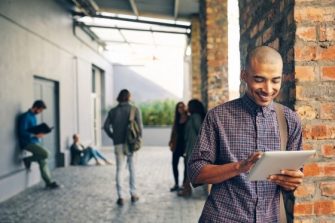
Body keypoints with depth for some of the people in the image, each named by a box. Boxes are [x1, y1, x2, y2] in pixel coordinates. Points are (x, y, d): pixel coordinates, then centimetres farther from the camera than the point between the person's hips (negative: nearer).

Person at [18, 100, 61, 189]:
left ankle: (49, 182, 4)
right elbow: (22, 133, -22)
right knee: (45, 153, -25)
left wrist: (40, 133, 4)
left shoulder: (33, 116, 15)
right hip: (27, 143, -9)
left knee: (43, 160, 2)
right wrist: (35, 135, -26)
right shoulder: (25, 116, -15)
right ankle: (28, 160, -4)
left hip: (34, 142, 9)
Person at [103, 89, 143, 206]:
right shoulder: (134, 109, -2)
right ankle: (133, 194, 17)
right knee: (132, 168, 13)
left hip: (118, 144, 1)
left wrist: (113, 137, 6)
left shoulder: (113, 111, 5)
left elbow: (106, 126, -3)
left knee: (119, 169, 7)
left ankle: (120, 197, 3)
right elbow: (139, 125, -11)